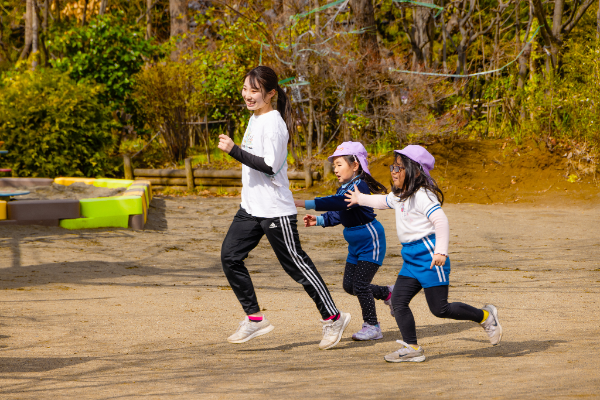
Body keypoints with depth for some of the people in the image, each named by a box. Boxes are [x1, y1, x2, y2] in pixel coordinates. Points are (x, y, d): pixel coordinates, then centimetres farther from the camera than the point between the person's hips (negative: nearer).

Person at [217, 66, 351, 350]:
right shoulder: (255, 119, 12)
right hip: (251, 208, 9)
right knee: (230, 256, 1)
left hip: (275, 209, -9)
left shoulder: (273, 123, -17)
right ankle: (254, 318, 7)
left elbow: (270, 166, -24)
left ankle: (332, 318, 9)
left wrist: (233, 150, -27)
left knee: (296, 264, -3)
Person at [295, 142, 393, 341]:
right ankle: (387, 293, 31)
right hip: (355, 243, 10)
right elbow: (337, 214, 16)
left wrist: (305, 204, -43)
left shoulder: (360, 186, -22)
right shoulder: (344, 188, 8)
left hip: (371, 241, -10)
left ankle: (372, 326, 2)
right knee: (349, 285, 10)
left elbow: (339, 203, -38)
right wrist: (318, 220, -2)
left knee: (360, 284, -10)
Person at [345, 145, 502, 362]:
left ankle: (485, 316, 12)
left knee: (439, 309, -6)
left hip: (429, 255, -9)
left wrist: (441, 252, -35)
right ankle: (412, 348, 4)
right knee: (398, 300, -1)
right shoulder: (399, 196, 14)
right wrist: (361, 199, 51)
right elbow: (383, 201, 38)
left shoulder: (422, 196, -16)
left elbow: (441, 221, -27)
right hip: (411, 259, 9)